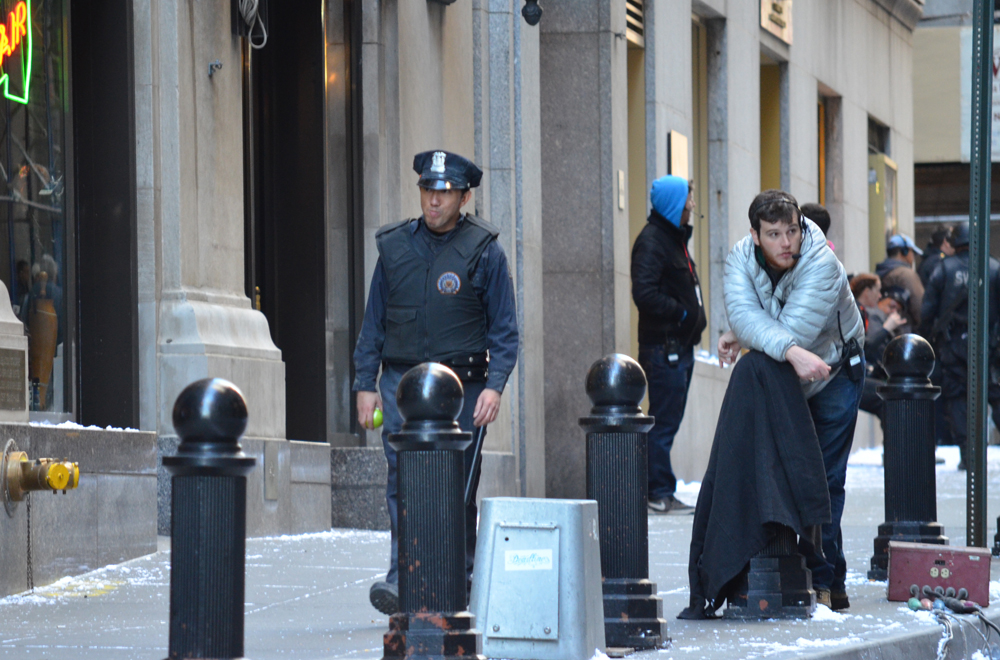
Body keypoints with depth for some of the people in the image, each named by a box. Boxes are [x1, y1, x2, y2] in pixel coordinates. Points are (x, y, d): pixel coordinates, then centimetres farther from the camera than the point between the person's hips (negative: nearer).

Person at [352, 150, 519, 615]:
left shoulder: (484, 251, -1)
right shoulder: (395, 246, 7)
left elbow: (504, 328, -1)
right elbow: (373, 322, 12)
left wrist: (494, 385, -13)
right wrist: (365, 384, 6)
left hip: (460, 385, -2)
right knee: (403, 479, -12)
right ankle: (402, 581, -19)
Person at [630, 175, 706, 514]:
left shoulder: (675, 237, 19)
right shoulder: (651, 240, -13)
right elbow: (644, 293, -23)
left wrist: (692, 315, 9)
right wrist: (681, 312, -16)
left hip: (680, 345, 10)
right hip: (663, 348, -10)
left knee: (668, 421, 12)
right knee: (663, 422, -7)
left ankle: (660, 492, 16)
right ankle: (660, 494, -5)